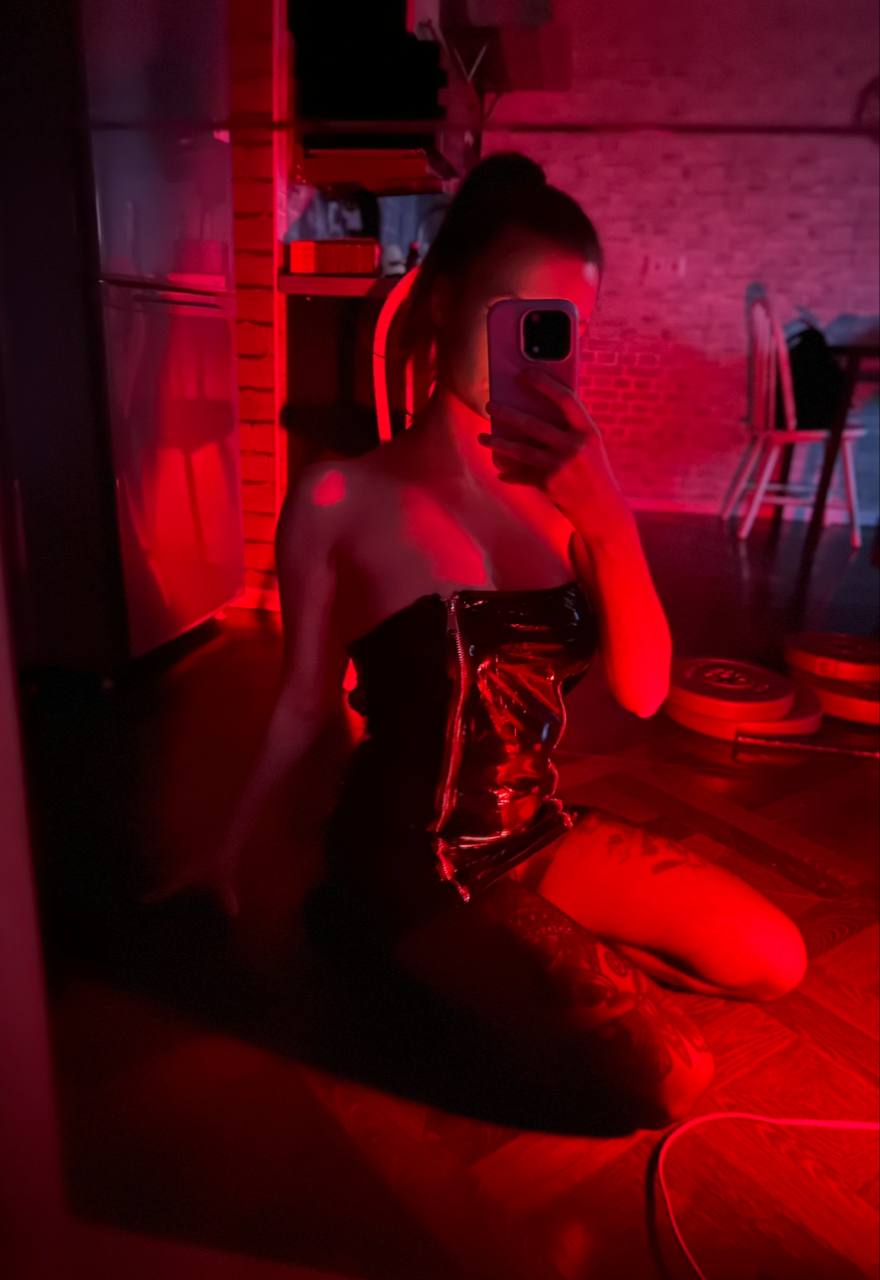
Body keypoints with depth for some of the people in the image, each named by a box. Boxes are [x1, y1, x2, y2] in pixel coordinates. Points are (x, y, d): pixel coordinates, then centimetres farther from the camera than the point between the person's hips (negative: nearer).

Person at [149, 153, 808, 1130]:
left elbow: (643, 693, -10)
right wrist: (229, 849, 2)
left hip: (541, 828, 5)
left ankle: (544, 954, 17)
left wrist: (608, 521, -24)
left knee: (774, 963, 6)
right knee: (664, 1079, -10)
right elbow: (303, 704, -7)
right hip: (413, 854, -5)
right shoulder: (340, 498, -18)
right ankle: (400, 941, 9)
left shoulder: (563, 480, -6)